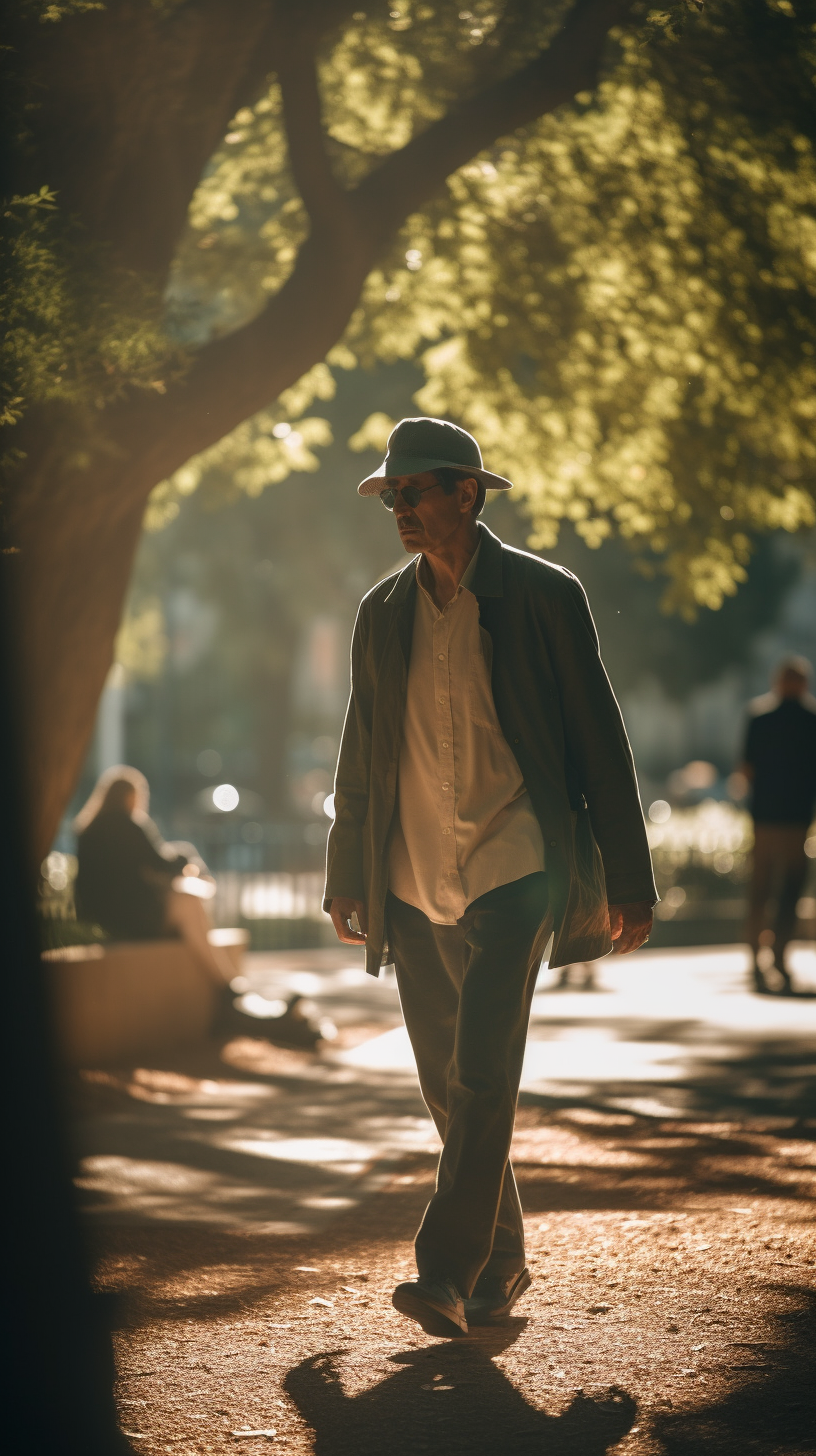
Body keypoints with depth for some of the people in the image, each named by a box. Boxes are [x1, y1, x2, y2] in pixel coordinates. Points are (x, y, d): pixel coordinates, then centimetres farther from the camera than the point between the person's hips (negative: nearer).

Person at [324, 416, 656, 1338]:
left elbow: (599, 742, 0)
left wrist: (627, 881, -1)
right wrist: (347, 882, 19)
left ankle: (449, 1275, -19)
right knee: (448, 1086, 8)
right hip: (413, 880, 5)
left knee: (483, 1070, -17)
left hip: (515, 867, -5)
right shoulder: (382, 613, 10)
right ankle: (501, 1264, 22)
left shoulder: (543, 596, -2)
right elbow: (360, 757, 18)